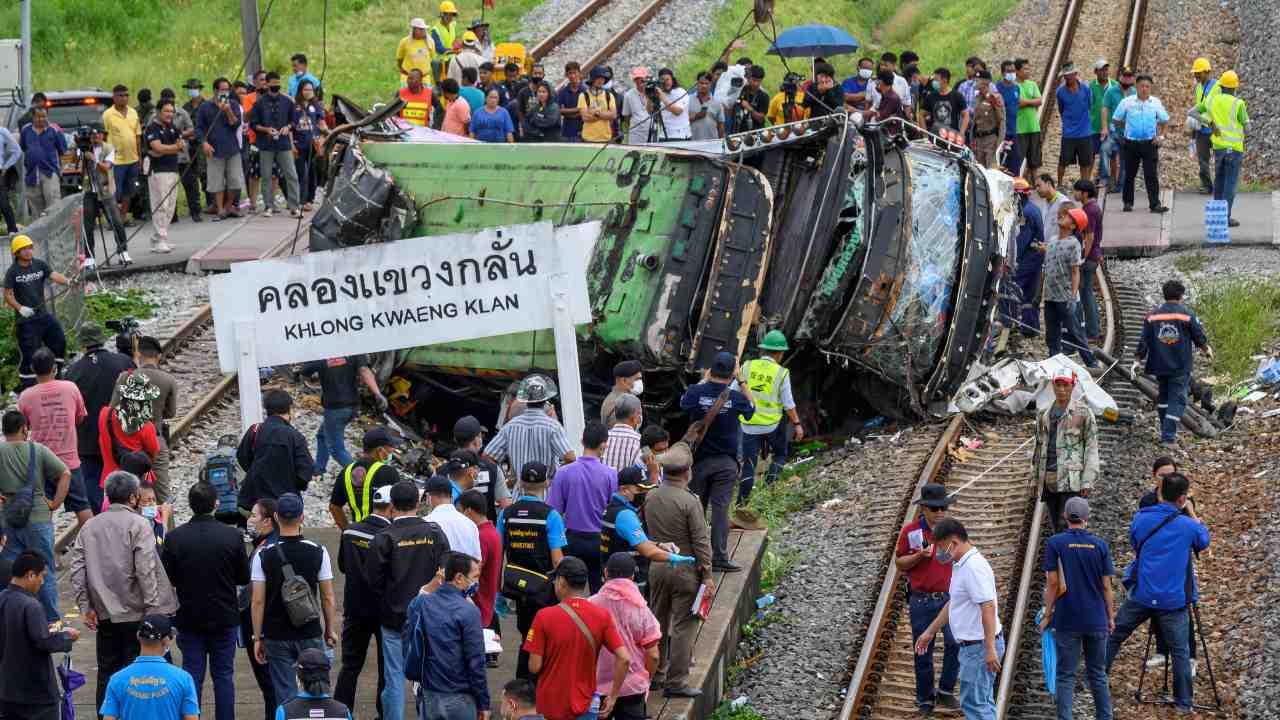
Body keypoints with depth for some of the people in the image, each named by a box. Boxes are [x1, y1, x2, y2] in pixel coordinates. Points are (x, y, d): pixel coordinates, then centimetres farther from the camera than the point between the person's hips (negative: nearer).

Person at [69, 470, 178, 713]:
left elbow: (77, 570, 2)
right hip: (135, 615, -4)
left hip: (104, 615, 5)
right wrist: (153, 609, -13)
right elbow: (146, 571, -16)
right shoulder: (138, 524, -10)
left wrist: (85, 607, 7)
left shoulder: (89, 526, 5)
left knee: (106, 674, 13)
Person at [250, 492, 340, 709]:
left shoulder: (263, 556, -8)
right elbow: (328, 598, -2)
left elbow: (258, 601, -7)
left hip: (276, 636, 0)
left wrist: (258, 638, 1)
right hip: (310, 634, 0)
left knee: (285, 697, 5)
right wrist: (330, 631, 10)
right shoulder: (318, 552, -6)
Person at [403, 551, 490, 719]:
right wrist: (483, 703, -7)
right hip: (459, 699, -5)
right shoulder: (468, 612, -16)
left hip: (427, 697, 5)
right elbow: (476, 662, -14)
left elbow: (407, 644, 11)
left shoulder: (418, 603, 1)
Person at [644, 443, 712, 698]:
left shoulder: (650, 497, -1)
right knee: (683, 625, 0)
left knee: (658, 621, 18)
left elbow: (647, 530, 9)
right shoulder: (689, 502, -18)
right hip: (685, 569, -6)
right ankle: (676, 682, 0)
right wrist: (707, 574, -9)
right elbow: (701, 541, -16)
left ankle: (656, 674, 26)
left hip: (657, 567, 6)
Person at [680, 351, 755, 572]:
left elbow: (684, 402, 12)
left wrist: (703, 380, 20)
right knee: (721, 508, 0)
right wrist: (742, 381, 15)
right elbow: (751, 408, 11)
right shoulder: (736, 397, -12)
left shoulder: (697, 392, -12)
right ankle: (719, 557, -2)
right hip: (726, 461, -1)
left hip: (699, 460, 1)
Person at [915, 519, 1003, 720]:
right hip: (973, 645, 11)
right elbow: (953, 604, 25)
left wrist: (990, 649, -29)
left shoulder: (974, 567, -21)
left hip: (979, 647, -11)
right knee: (982, 702, 15)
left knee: (973, 702, -9)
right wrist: (929, 632, 29)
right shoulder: (961, 565, 13)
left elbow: (988, 607, -27)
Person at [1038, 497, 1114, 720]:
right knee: (1098, 674, 13)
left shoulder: (1055, 543, -6)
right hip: (1097, 620, 2)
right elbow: (1106, 586, 2)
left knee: (1066, 676, 1)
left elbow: (1053, 584, -7)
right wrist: (1110, 617, 12)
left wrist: (1047, 615, 2)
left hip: (1067, 620, -2)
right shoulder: (1100, 545, 0)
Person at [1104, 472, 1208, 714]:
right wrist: (1192, 514, 24)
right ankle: (1183, 703, 9)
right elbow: (1204, 540, 13)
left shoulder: (1141, 518, -3)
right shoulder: (1187, 526, -10)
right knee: (1180, 652, 7)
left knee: (1114, 637, 18)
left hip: (1141, 595, 2)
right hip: (1174, 601, -2)